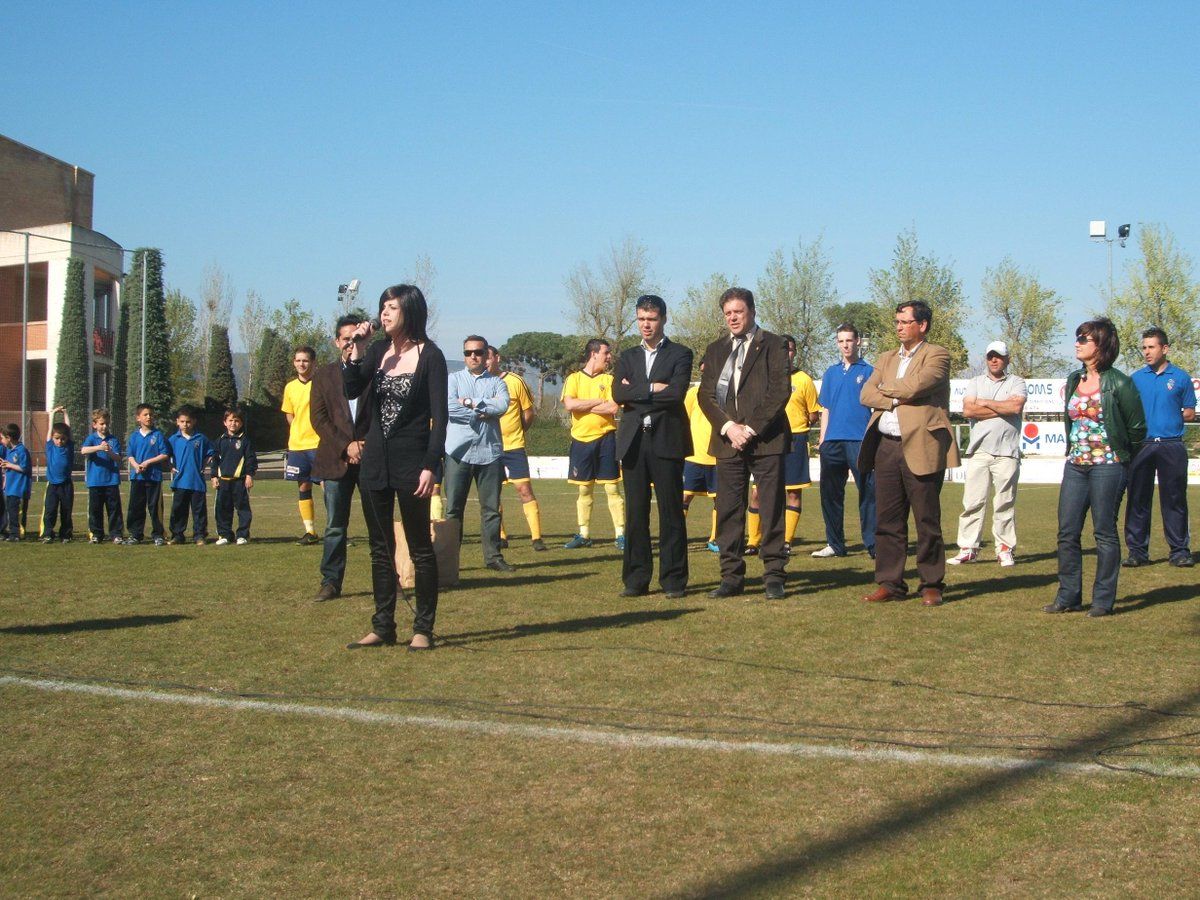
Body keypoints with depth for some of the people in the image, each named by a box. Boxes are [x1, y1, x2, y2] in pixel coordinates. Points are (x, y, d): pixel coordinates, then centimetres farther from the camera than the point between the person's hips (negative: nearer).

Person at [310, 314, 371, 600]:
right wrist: (345, 446, -9)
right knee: (335, 527, 4)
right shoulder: (324, 375, 10)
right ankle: (331, 582, 9)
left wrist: (368, 445, -9)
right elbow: (318, 418, 3)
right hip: (336, 459, 1)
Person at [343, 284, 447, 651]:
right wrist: (356, 352, -10)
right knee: (380, 548, 10)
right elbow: (350, 391, 0)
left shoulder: (430, 356, -7)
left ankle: (423, 628, 8)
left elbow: (439, 416, -10)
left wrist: (430, 466, -17)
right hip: (375, 461, 6)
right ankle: (382, 626, 17)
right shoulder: (377, 351, 8)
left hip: (411, 462, -6)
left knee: (420, 548, 2)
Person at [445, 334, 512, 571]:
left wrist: (471, 402, -8)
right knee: (453, 508, -1)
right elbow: (448, 406, -9)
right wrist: (482, 412, -6)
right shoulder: (454, 379, 9)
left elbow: (502, 405, -8)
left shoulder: (497, 382, 12)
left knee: (491, 507, 5)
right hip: (459, 451, -1)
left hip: (489, 452, 1)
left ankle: (493, 555, 11)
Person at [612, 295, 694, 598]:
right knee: (635, 512, 4)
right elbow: (618, 394, 0)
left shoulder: (680, 354, 4)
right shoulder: (628, 357, 17)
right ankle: (636, 579, 10)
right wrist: (652, 389, -9)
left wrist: (636, 393, -6)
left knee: (671, 512, -2)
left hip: (666, 440, -4)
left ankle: (674, 580, 3)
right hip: (633, 442, 4)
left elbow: (676, 393, -13)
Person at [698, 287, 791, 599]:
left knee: (771, 510, -3)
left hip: (766, 440, -4)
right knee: (728, 511, 3)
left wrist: (752, 428, -12)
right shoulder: (716, 350, 16)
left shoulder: (773, 345, 4)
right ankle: (731, 576, 8)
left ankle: (774, 576, 2)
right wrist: (728, 427, -7)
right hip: (728, 440, 4)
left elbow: (780, 391, -5)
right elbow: (705, 395, 9)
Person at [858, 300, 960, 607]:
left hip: (920, 447, -6)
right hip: (886, 447, 6)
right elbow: (866, 394, 8)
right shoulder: (887, 359, 20)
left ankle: (931, 585, 8)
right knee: (887, 520, 6)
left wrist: (885, 389, 2)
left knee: (927, 521, 0)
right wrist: (896, 400, -9)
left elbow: (915, 386, -16)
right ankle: (890, 583, 12)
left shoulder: (936, 355, 0)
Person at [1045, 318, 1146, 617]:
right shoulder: (1074, 380, 10)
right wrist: (1075, 451, 16)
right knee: (1067, 532, 4)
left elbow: (1137, 428, -3)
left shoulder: (1119, 383, -9)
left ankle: (1103, 600, 7)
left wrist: (1120, 459, 7)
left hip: (1108, 466, -6)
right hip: (1075, 466, 6)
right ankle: (1068, 597, 11)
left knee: (1105, 533, 0)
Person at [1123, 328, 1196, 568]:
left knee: (1174, 499, 1)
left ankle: (1179, 550, 7)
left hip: (1172, 446, -2)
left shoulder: (1180, 377, 5)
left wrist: (1170, 419, -2)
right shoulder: (1136, 378, 10)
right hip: (1141, 446, 2)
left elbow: (1190, 413, 7)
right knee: (1138, 499, 2)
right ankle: (1137, 551, 8)